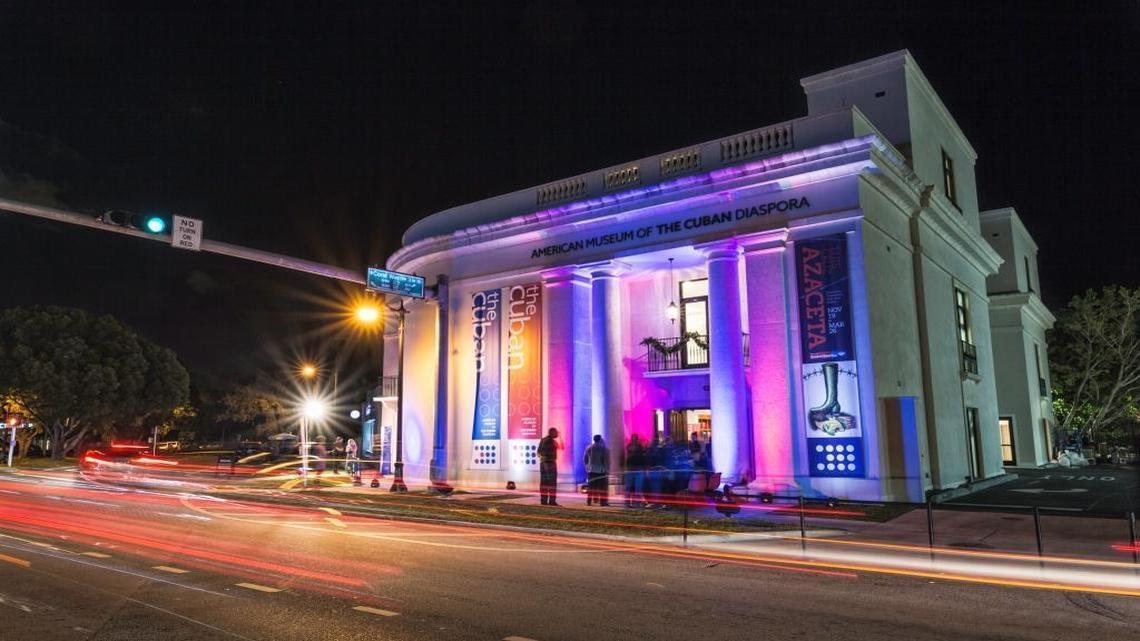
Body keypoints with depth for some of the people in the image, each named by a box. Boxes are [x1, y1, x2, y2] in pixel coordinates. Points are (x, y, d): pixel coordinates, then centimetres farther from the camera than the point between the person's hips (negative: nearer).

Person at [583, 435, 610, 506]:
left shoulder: (589, 448, 6)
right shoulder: (604, 448, -6)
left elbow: (585, 459, 10)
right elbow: (606, 460, -9)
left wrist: (587, 467, 19)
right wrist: (607, 470, -3)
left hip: (591, 470, 4)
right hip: (601, 470, -4)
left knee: (591, 487, 8)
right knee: (602, 487, 0)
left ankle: (589, 501, 6)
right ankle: (603, 502, -4)